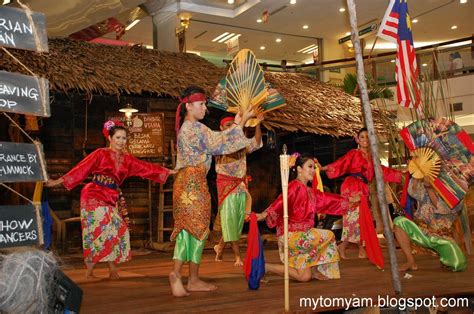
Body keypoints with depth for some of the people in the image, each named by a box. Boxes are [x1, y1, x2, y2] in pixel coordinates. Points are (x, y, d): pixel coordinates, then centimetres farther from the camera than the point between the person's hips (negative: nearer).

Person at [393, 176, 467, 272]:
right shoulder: (423, 186, -3)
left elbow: (440, 208, -25)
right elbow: (413, 192, -25)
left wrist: (430, 189, -29)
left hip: (442, 237, -3)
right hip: (421, 233, 3)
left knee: (458, 264, -27)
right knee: (399, 221, -23)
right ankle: (411, 262, -14)